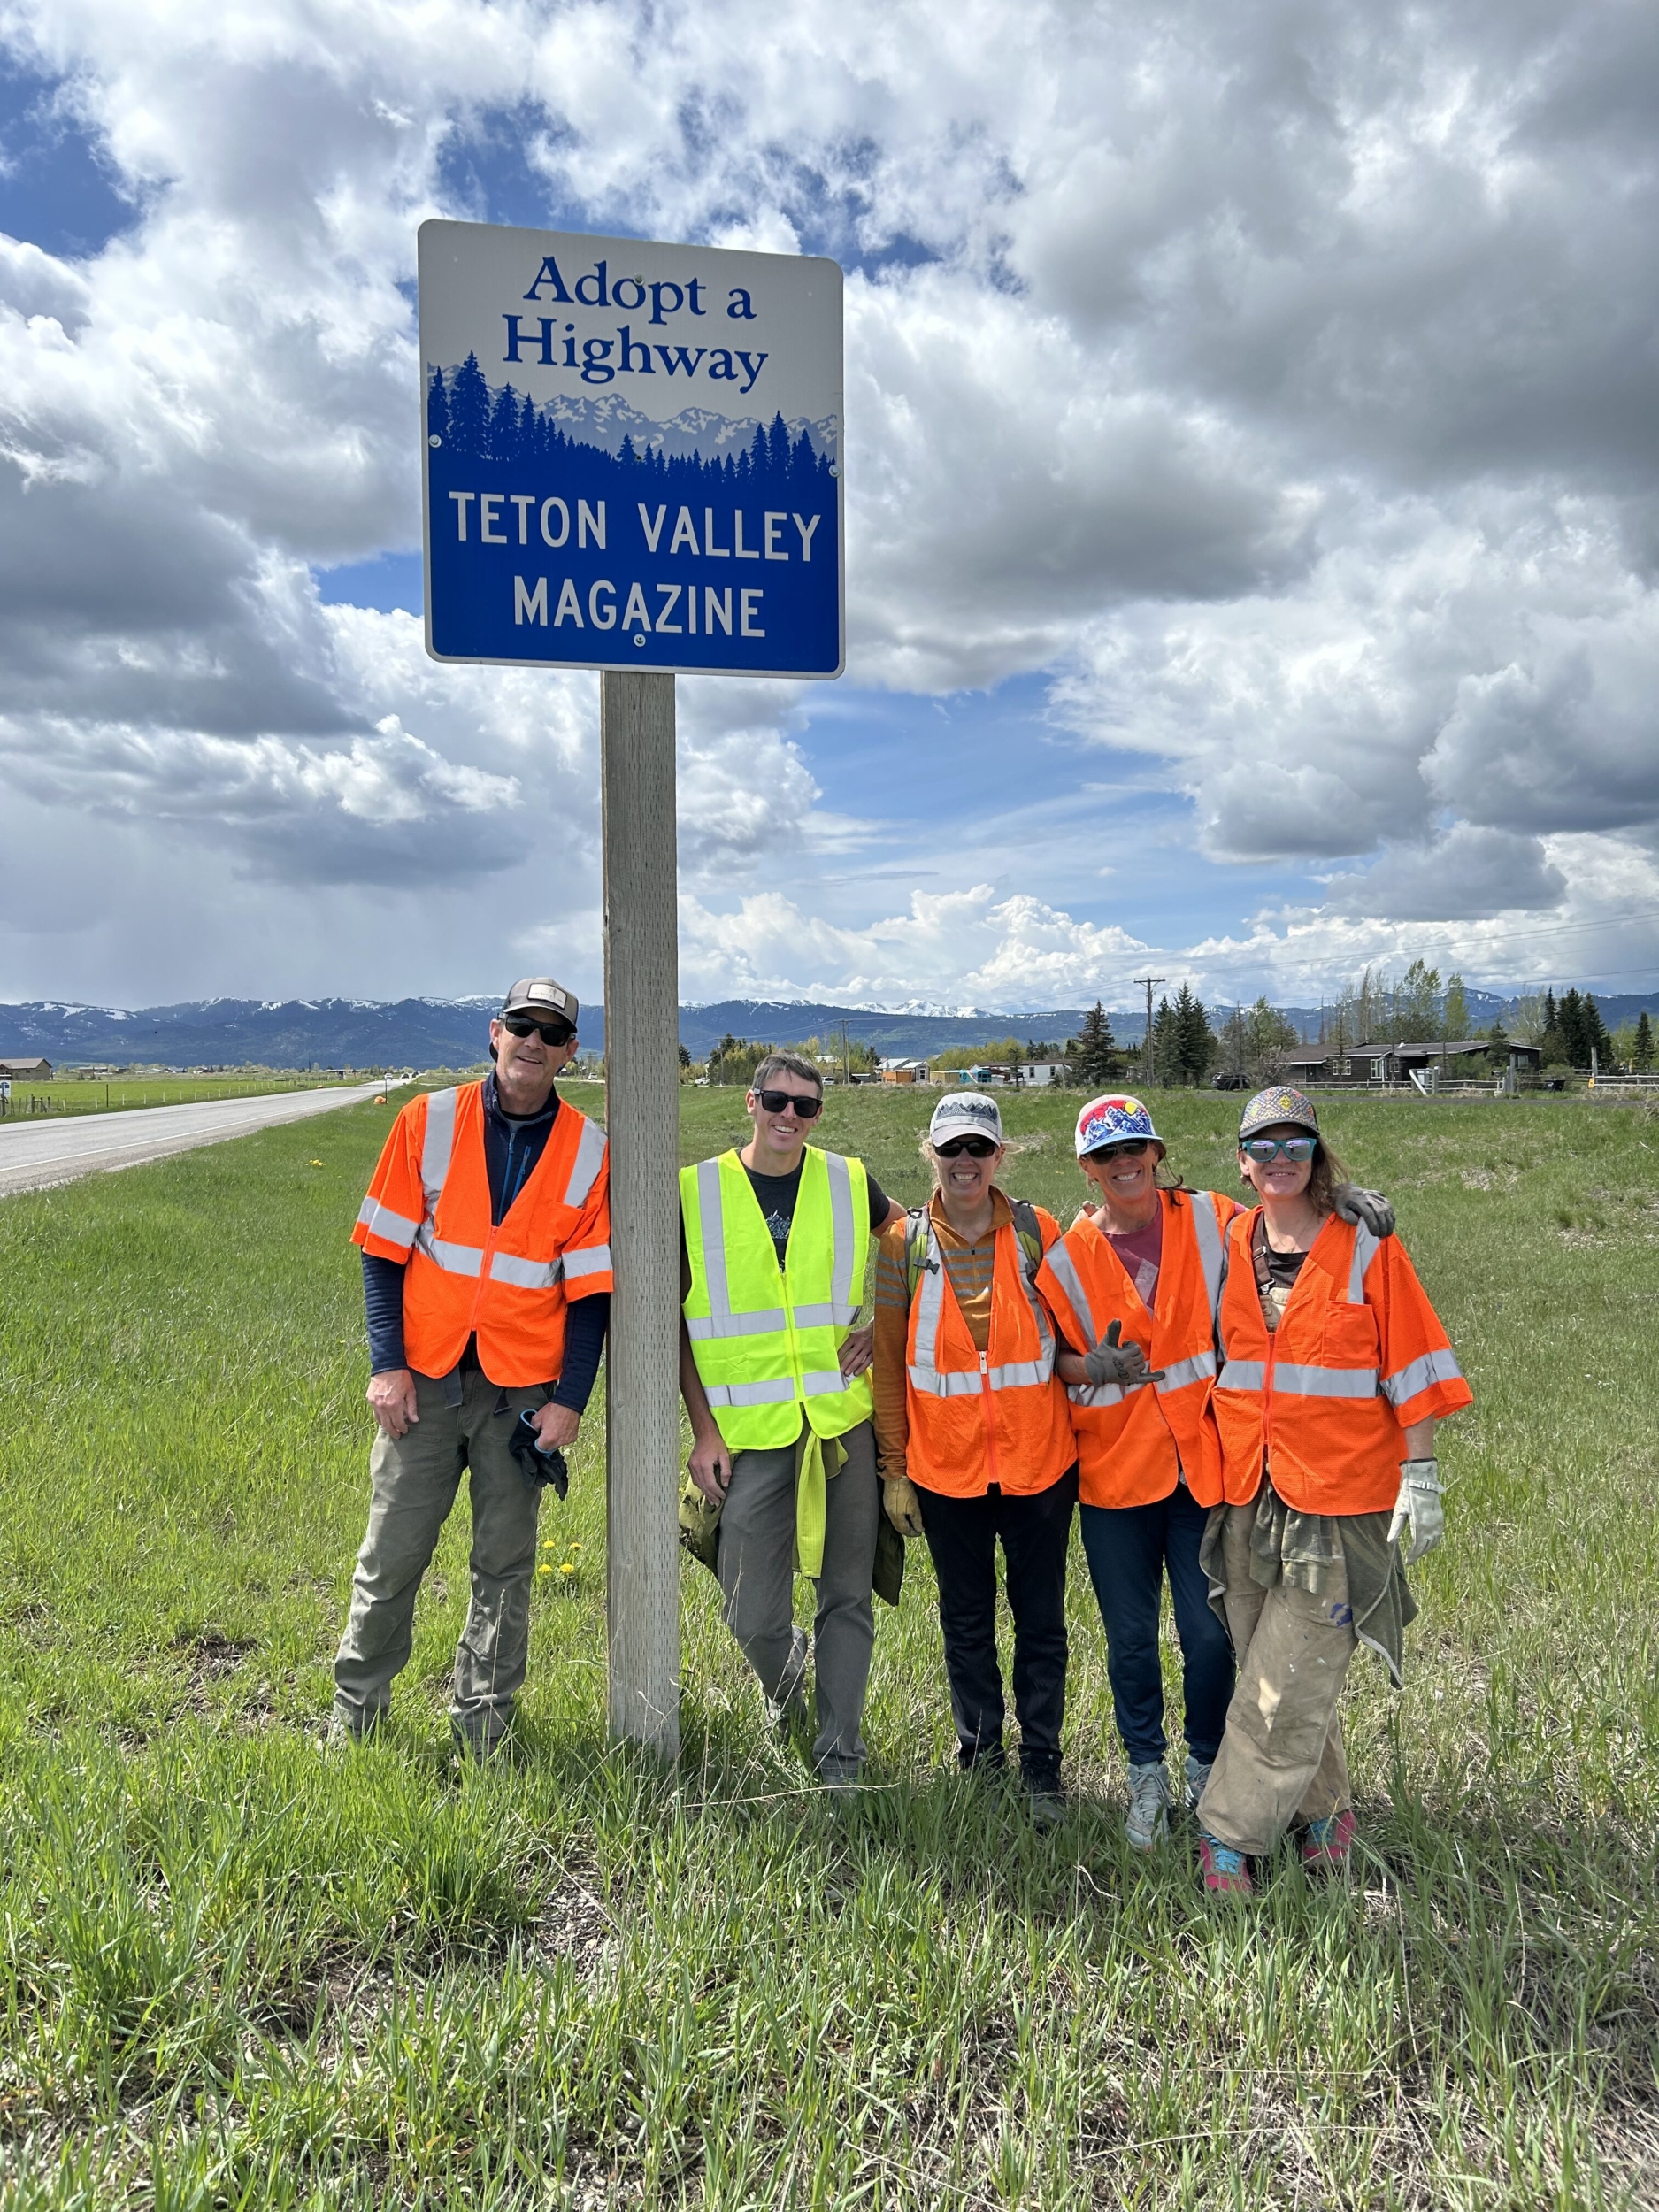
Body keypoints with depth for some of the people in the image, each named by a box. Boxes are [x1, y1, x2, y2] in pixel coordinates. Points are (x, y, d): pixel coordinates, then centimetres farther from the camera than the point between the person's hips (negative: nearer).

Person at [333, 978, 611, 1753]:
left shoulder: (587, 1152, 0)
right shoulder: (427, 1122, 0)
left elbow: (590, 1289, 1)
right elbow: (383, 1252, 2)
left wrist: (570, 1399, -5)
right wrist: (387, 1365, -5)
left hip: (523, 1389, 0)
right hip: (424, 1379, 0)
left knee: (504, 1566, 9)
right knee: (390, 1557, 8)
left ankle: (482, 1733, 24)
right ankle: (353, 1717, 28)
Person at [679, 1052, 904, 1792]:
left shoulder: (850, 1183, 2)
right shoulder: (696, 1192, -2)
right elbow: (677, 1322, 2)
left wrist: (882, 1328, 3)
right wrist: (704, 1430, -2)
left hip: (845, 1421, 1)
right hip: (751, 1431, -1)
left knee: (847, 1595, 7)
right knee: (752, 1615, 5)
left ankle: (840, 1757, 24)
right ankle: (785, 1678, 40)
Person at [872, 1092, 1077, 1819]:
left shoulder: (1037, 1231, -3)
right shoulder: (903, 1241, -3)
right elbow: (888, 1364, 1)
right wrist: (894, 1470, 0)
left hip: (1038, 1460, 0)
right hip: (945, 1466, 1)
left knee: (1040, 1618, 9)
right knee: (966, 1620, 15)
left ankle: (1041, 1762, 26)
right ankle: (979, 1752, 33)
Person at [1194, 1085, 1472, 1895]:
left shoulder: (1366, 1247, -5)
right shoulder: (1227, 1245, 6)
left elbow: (1411, 1367, -3)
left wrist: (1419, 1475, -6)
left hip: (1339, 1498, -4)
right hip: (1244, 1498, 4)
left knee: (1287, 1684, -1)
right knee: (1272, 1669, 13)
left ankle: (1229, 1831, 15)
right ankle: (1323, 1807, 34)